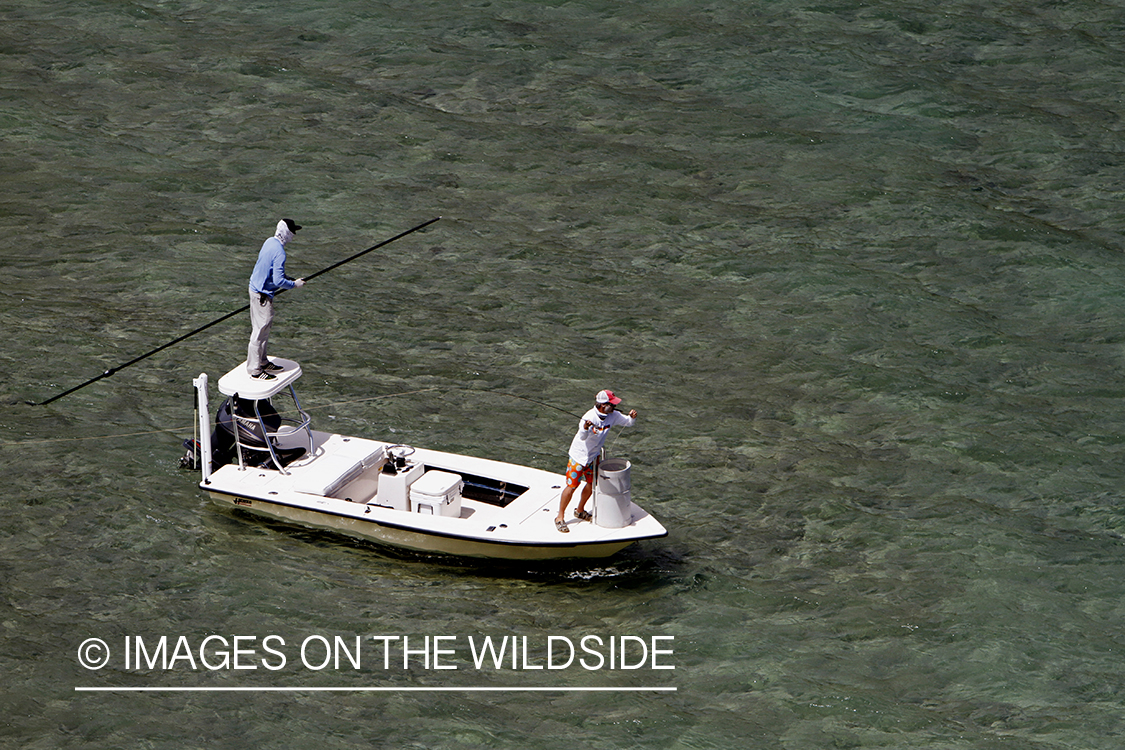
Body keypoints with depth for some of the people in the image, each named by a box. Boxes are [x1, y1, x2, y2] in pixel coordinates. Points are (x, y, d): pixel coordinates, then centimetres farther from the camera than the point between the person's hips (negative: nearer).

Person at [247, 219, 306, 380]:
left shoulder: (269, 242, 4)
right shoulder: (279, 252, -25)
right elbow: (278, 281, -26)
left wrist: (289, 279, 15)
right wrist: (294, 284, -10)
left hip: (256, 287, 10)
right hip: (263, 294, -10)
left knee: (264, 328, 20)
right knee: (261, 331, -2)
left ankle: (262, 362, 31)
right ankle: (255, 370, 5)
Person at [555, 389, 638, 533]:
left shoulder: (613, 415, -12)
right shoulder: (590, 417, -33)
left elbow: (627, 422, 1)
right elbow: (583, 437, -47)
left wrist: (632, 417, -23)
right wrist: (585, 428, -70)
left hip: (594, 456, 7)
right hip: (579, 455, -7)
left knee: (592, 484, 16)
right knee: (572, 486, -3)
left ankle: (580, 511, 40)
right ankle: (560, 518, 10)